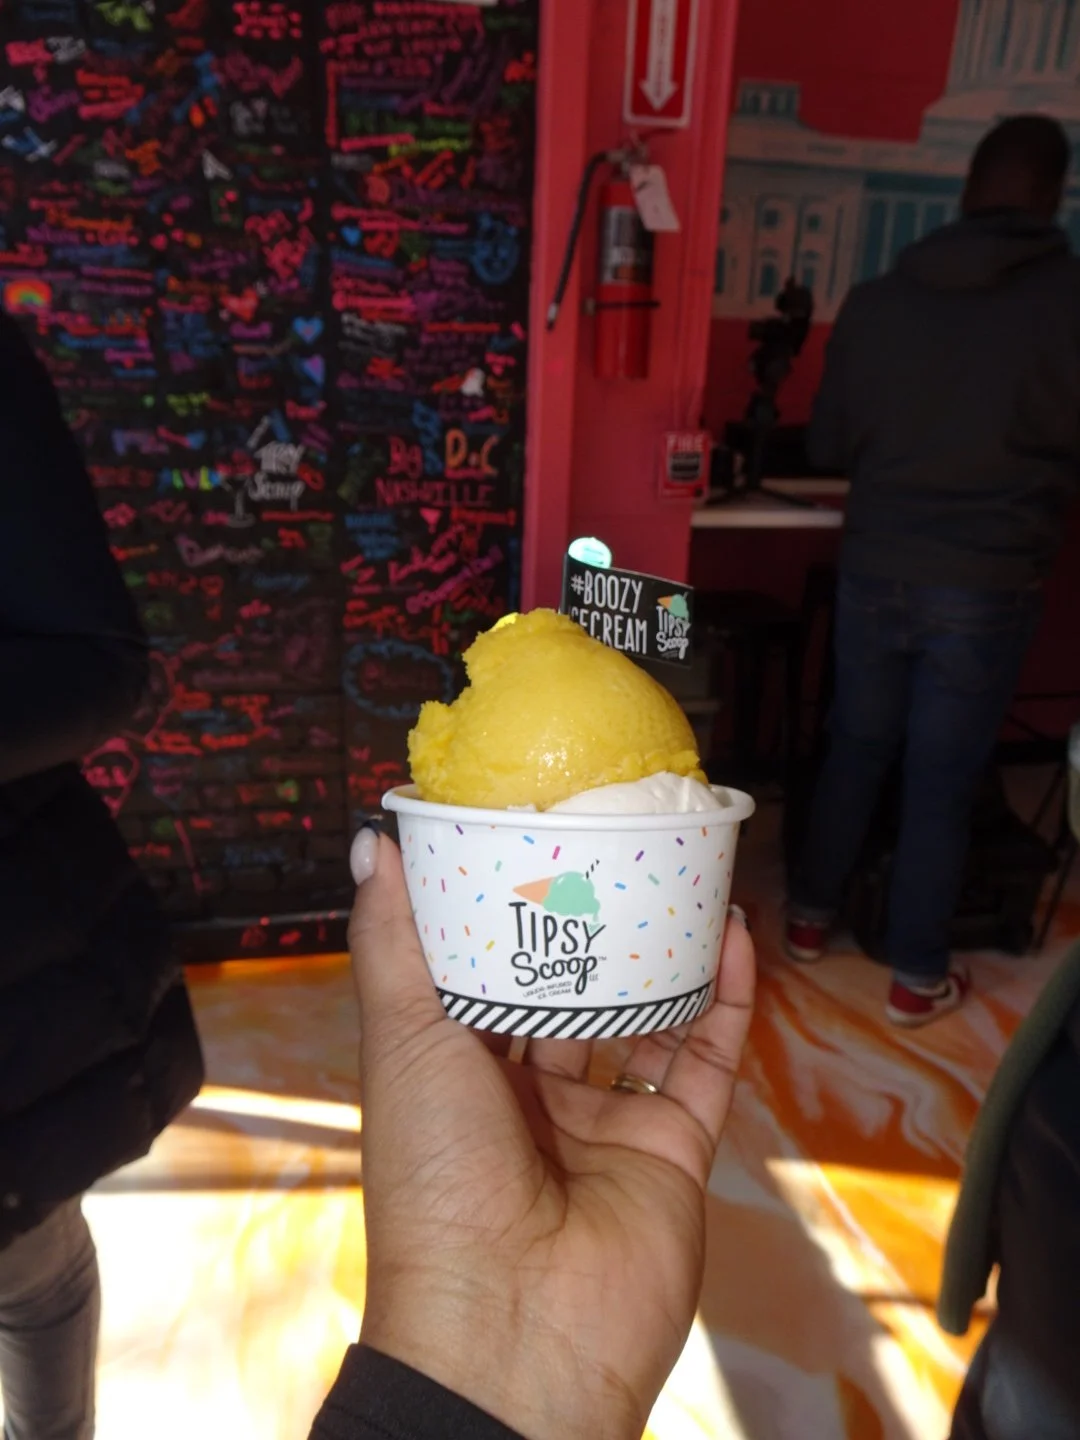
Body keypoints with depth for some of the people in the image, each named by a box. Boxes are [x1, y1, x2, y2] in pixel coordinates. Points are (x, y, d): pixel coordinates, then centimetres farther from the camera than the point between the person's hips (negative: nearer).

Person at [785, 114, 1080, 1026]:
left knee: (856, 747, 18)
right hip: (988, 585, -2)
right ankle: (918, 977, 23)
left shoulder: (877, 300, 0)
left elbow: (827, 448, 7)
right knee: (944, 780, 8)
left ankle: (811, 918, 33)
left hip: (876, 569, 3)